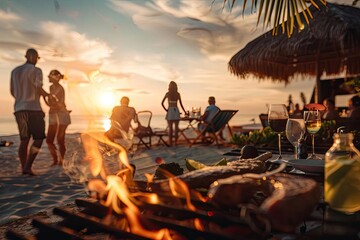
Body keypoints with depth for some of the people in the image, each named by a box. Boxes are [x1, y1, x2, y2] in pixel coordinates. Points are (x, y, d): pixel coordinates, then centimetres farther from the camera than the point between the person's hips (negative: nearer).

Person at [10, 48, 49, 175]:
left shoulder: (15, 71, 16)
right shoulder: (36, 71, -4)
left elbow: (12, 91, 19)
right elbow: (39, 89, -14)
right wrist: (47, 94, 7)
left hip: (19, 109, 7)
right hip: (33, 109, -6)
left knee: (24, 140, 9)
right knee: (38, 138, 0)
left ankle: (23, 168, 6)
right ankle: (28, 166, -11)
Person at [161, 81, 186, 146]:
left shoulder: (167, 93, 1)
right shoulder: (178, 94, 3)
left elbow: (162, 103, 0)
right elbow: (181, 104, 3)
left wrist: (166, 109, 5)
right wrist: (184, 111, 13)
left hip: (170, 111, -1)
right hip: (176, 111, 1)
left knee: (170, 128, 1)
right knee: (176, 127, 6)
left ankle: (170, 142, 1)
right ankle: (176, 141, 7)